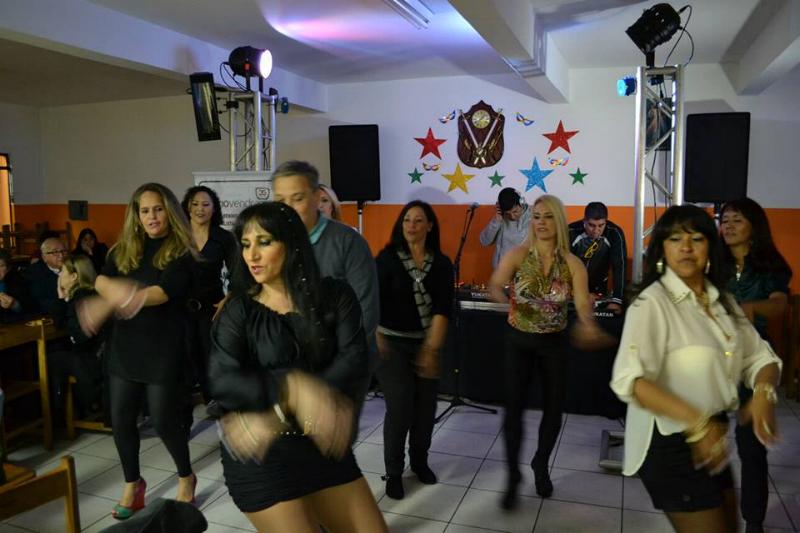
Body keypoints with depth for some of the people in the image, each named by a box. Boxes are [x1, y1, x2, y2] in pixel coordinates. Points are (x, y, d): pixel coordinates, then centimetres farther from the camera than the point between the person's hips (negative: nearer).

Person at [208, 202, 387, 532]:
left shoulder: (335, 296, -2)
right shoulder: (239, 309, -2)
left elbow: (354, 364, -14)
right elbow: (222, 381, -15)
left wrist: (278, 416, -23)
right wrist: (292, 389, -31)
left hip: (322, 445, 2)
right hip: (260, 456, -2)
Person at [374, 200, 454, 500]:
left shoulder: (441, 264, 1)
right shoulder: (387, 258, -6)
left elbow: (442, 308, -5)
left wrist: (432, 348, -13)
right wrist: (375, 338, -25)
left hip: (427, 343, 3)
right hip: (393, 344, -3)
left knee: (425, 406, 11)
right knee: (399, 409, -6)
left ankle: (419, 461, 34)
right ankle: (393, 473, 13)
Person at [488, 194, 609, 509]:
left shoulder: (572, 264, -7)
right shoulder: (518, 255, -9)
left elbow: (582, 301, -18)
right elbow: (494, 286, -20)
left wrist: (587, 325, -40)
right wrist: (503, 296, -44)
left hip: (554, 342, 2)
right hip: (519, 341, -1)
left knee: (554, 408, 8)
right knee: (514, 407, -8)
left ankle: (541, 465, 34)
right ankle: (513, 477, 8)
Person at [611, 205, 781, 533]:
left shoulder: (721, 301, 5)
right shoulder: (652, 302, -19)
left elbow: (760, 357, 8)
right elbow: (629, 380, -30)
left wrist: (764, 391, -14)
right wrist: (695, 422, -38)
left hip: (713, 439, 8)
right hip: (670, 443, -8)